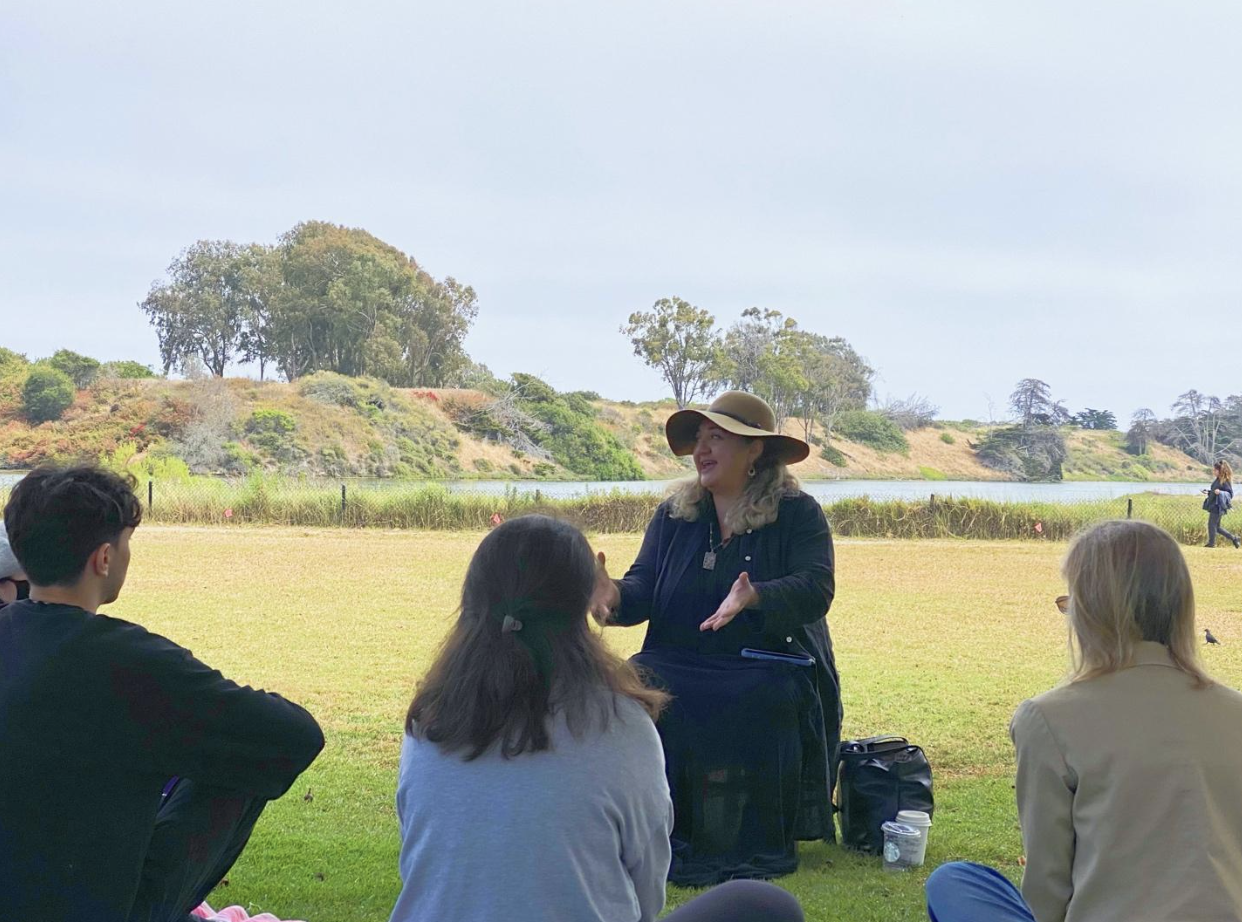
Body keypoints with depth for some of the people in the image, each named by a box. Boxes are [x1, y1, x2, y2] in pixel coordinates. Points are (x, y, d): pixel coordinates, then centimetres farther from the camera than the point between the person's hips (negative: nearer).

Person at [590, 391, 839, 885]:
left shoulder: (798, 514, 0)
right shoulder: (673, 515, 13)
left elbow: (816, 589, -15)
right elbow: (643, 586, 2)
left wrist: (753, 598, -34)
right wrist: (614, 595, -22)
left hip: (770, 669, -3)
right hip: (680, 667, 4)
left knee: (766, 704, -34)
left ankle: (759, 848, -16)